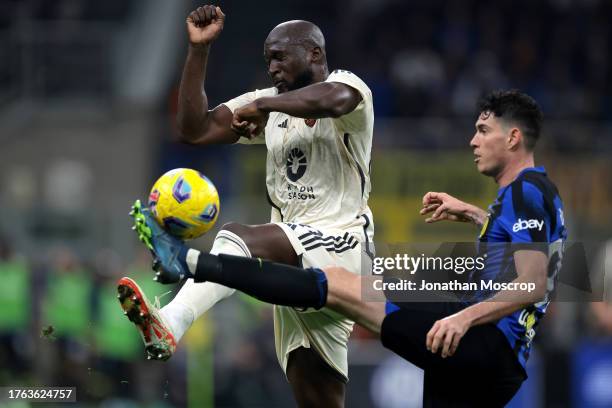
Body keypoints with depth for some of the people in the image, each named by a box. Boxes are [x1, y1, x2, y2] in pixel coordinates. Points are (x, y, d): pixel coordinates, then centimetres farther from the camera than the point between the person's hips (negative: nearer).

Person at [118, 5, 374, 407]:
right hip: (296, 262, 8)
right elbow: (196, 129, 9)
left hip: (339, 245, -8)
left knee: (237, 237, -32)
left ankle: (170, 324, -51)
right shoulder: (272, 105, 17)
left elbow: (334, 99, -30)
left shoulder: (347, 85, -3)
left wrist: (264, 104, -22)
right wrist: (199, 49, 3)